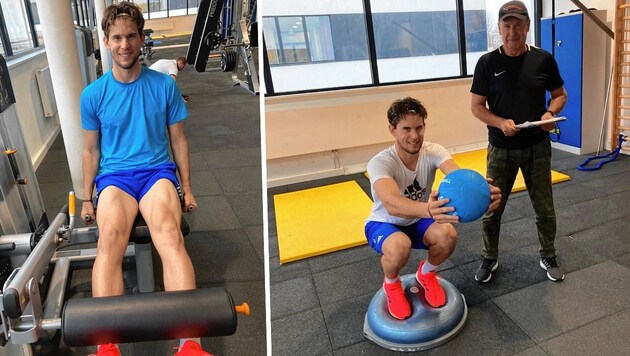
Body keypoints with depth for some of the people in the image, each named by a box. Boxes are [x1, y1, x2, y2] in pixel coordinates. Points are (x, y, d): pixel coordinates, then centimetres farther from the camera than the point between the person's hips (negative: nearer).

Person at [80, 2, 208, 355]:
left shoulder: (165, 85, 4)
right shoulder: (93, 94, 5)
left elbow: (179, 139, 9)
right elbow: (91, 149, 14)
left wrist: (187, 189, 9)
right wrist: (87, 198, 15)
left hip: (157, 170, -1)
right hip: (114, 175, 1)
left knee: (170, 234, -34)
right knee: (110, 238, -33)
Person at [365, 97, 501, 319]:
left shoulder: (433, 152, -20)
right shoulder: (380, 163, -32)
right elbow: (391, 204, -51)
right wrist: (427, 210, -72)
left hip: (417, 222, 4)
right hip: (384, 224, -3)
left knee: (448, 235, -28)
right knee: (400, 246, -38)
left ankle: (426, 274, 6)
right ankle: (391, 285, -1)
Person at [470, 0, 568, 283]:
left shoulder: (543, 60, -1)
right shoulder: (488, 63, -5)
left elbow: (560, 95, 10)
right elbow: (476, 106, -4)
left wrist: (550, 113, -12)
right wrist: (501, 123, -21)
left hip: (537, 147, 2)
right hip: (501, 149, -1)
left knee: (544, 208, 11)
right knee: (492, 208, 5)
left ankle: (548, 257, 33)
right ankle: (489, 259, 25)